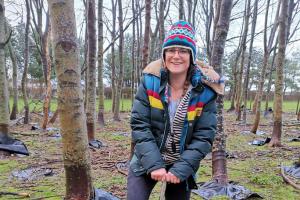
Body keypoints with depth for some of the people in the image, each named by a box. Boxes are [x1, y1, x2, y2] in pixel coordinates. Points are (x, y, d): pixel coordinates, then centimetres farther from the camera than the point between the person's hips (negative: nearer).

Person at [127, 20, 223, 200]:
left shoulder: (205, 90, -13)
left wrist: (180, 169, -19)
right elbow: (139, 125, -13)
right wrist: (154, 164, -20)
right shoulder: (150, 82, -12)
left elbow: (204, 137, -12)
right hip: (147, 162, 0)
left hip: (182, 166, 1)